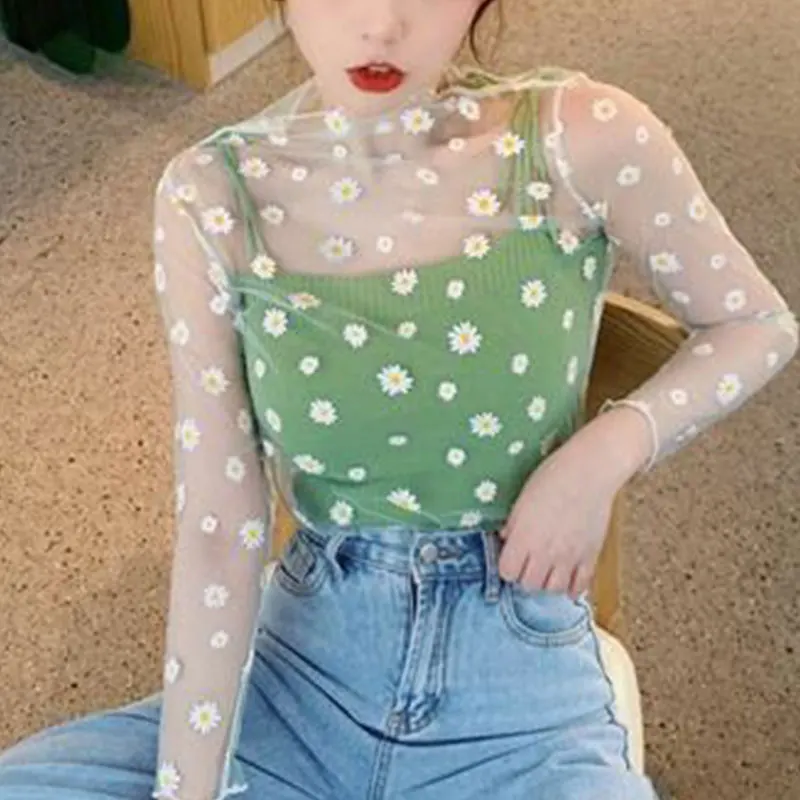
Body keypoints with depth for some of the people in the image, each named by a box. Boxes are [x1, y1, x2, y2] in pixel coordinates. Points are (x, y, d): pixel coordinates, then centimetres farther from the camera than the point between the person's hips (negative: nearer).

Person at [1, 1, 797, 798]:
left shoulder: (582, 140, -14)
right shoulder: (211, 200, -10)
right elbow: (217, 533, -11)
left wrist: (610, 448, -15)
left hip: (520, 698, -1)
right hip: (299, 676, 2)